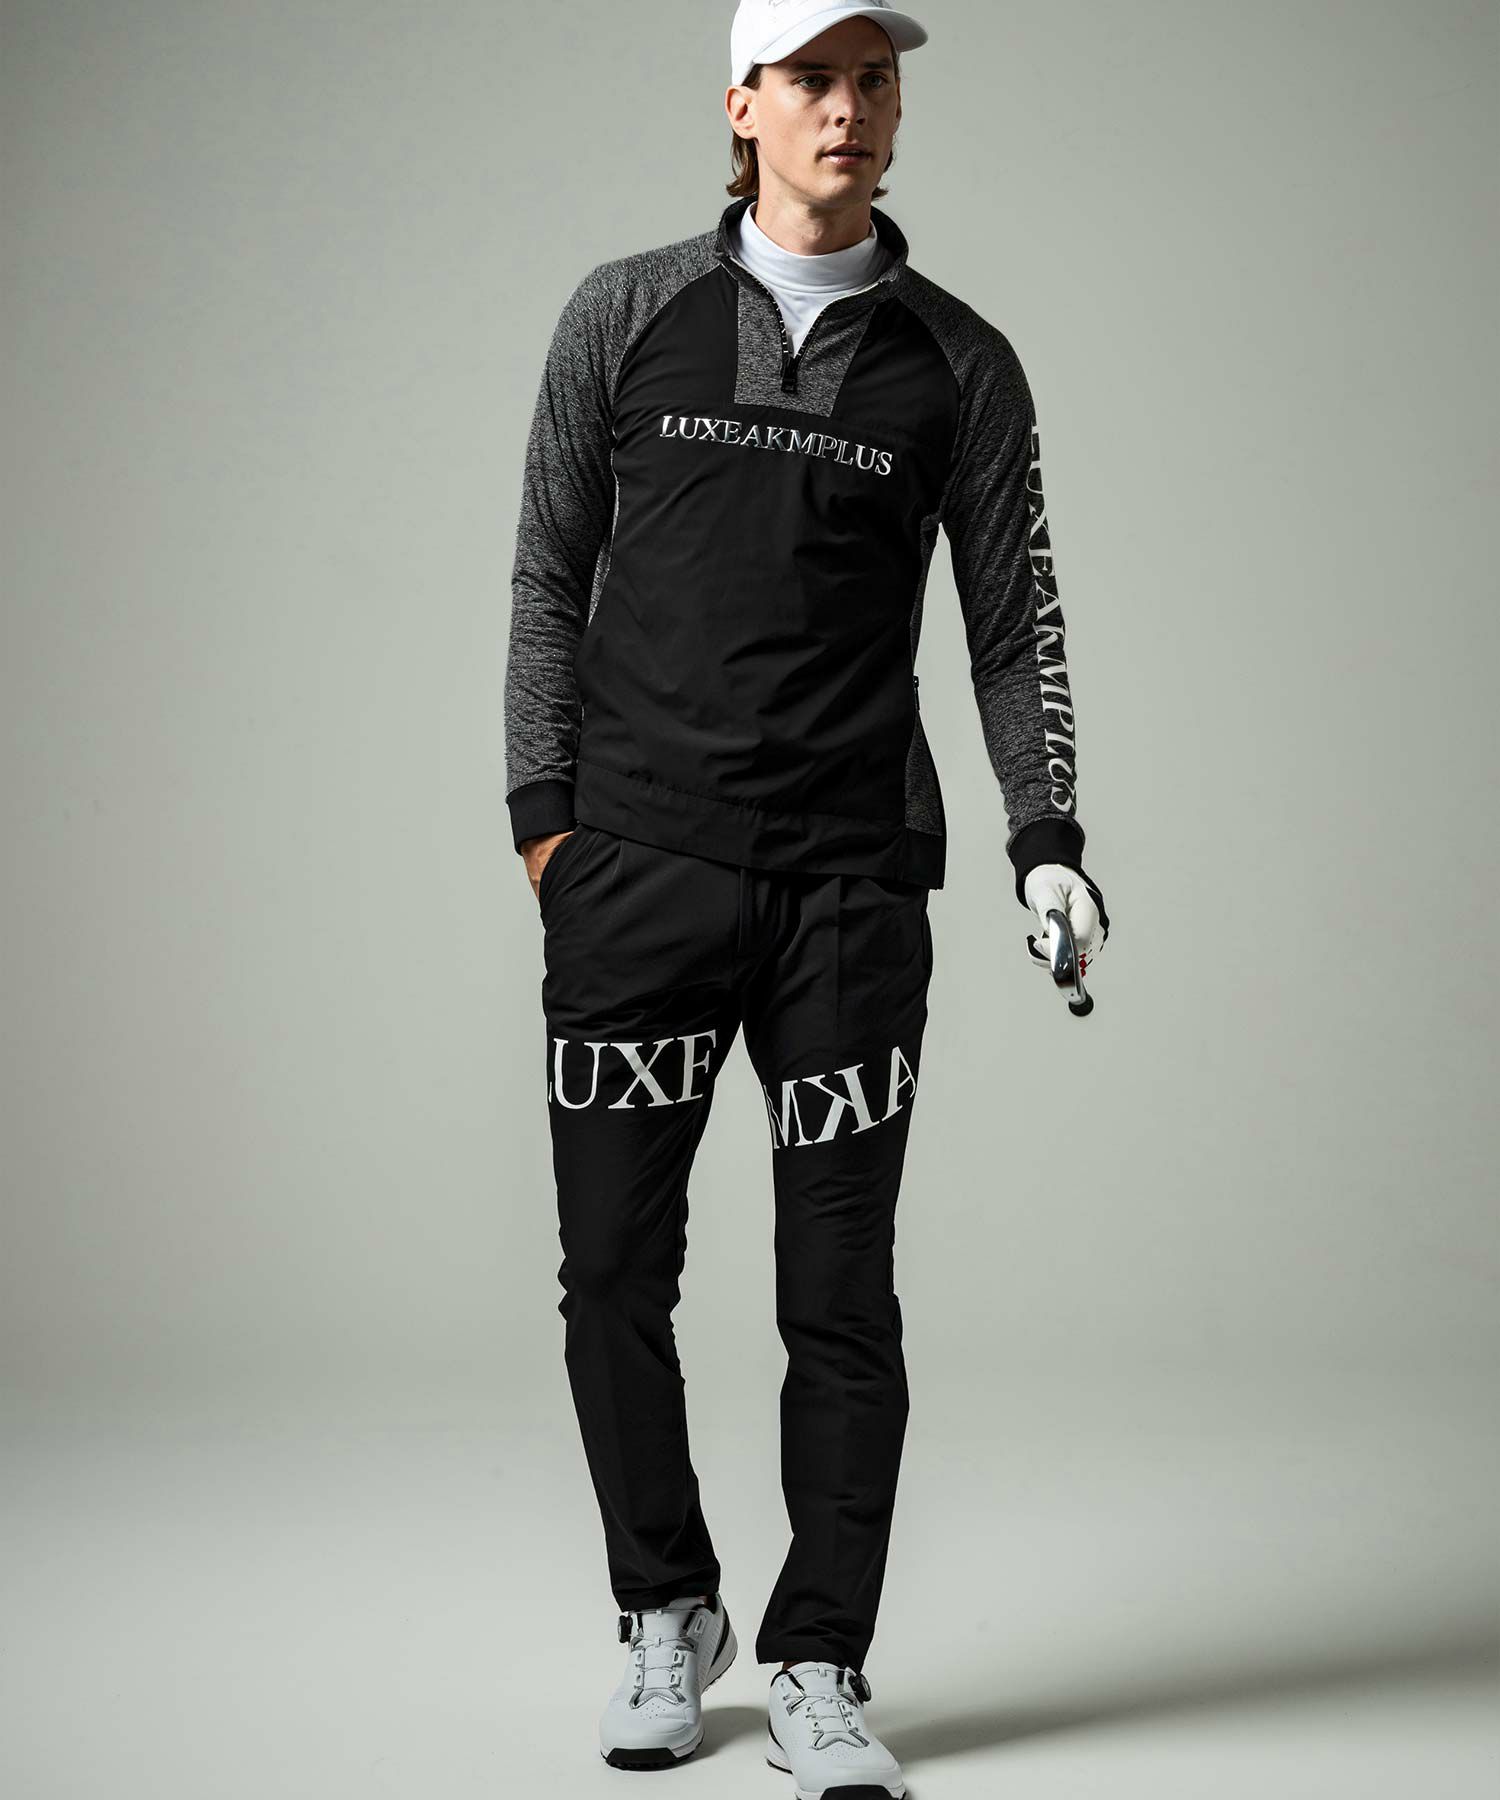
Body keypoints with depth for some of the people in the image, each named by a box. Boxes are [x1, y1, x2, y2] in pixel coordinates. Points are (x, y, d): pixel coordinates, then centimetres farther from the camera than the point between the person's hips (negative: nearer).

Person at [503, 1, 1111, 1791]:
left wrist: (1048, 840, -5)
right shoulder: (625, 316, 7)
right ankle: (666, 1618, 24)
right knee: (615, 1274, 4)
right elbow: (550, 574, 9)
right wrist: (544, 813, 1)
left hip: (850, 882, 0)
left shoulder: (960, 363, 7)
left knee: (840, 1293, 1)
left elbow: (1013, 622, 8)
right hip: (632, 870, 0)